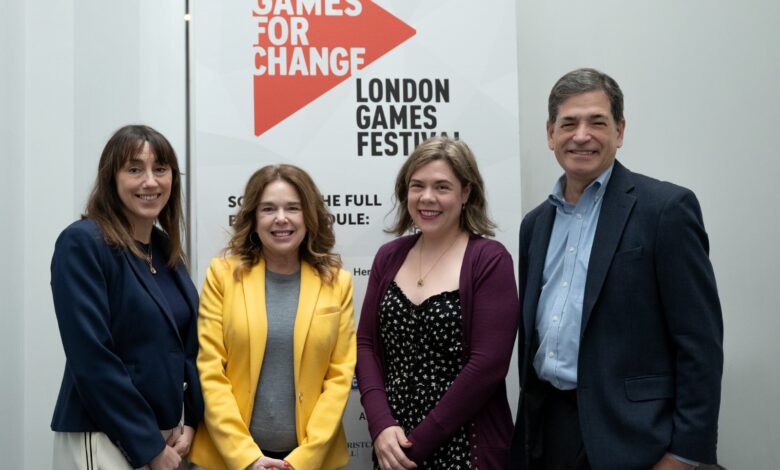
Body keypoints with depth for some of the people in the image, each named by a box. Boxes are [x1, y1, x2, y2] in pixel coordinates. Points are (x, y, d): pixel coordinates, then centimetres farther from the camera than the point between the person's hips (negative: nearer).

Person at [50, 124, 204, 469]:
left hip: (165, 434, 7)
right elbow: (91, 359, -19)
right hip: (102, 438, -7)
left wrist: (190, 422, 0)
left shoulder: (166, 249, 7)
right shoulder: (82, 243, -14)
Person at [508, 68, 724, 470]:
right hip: (542, 430, 6)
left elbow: (700, 343, -11)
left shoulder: (666, 208, -9)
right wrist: (527, 423, 14)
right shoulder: (536, 223, 10)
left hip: (626, 437, -5)